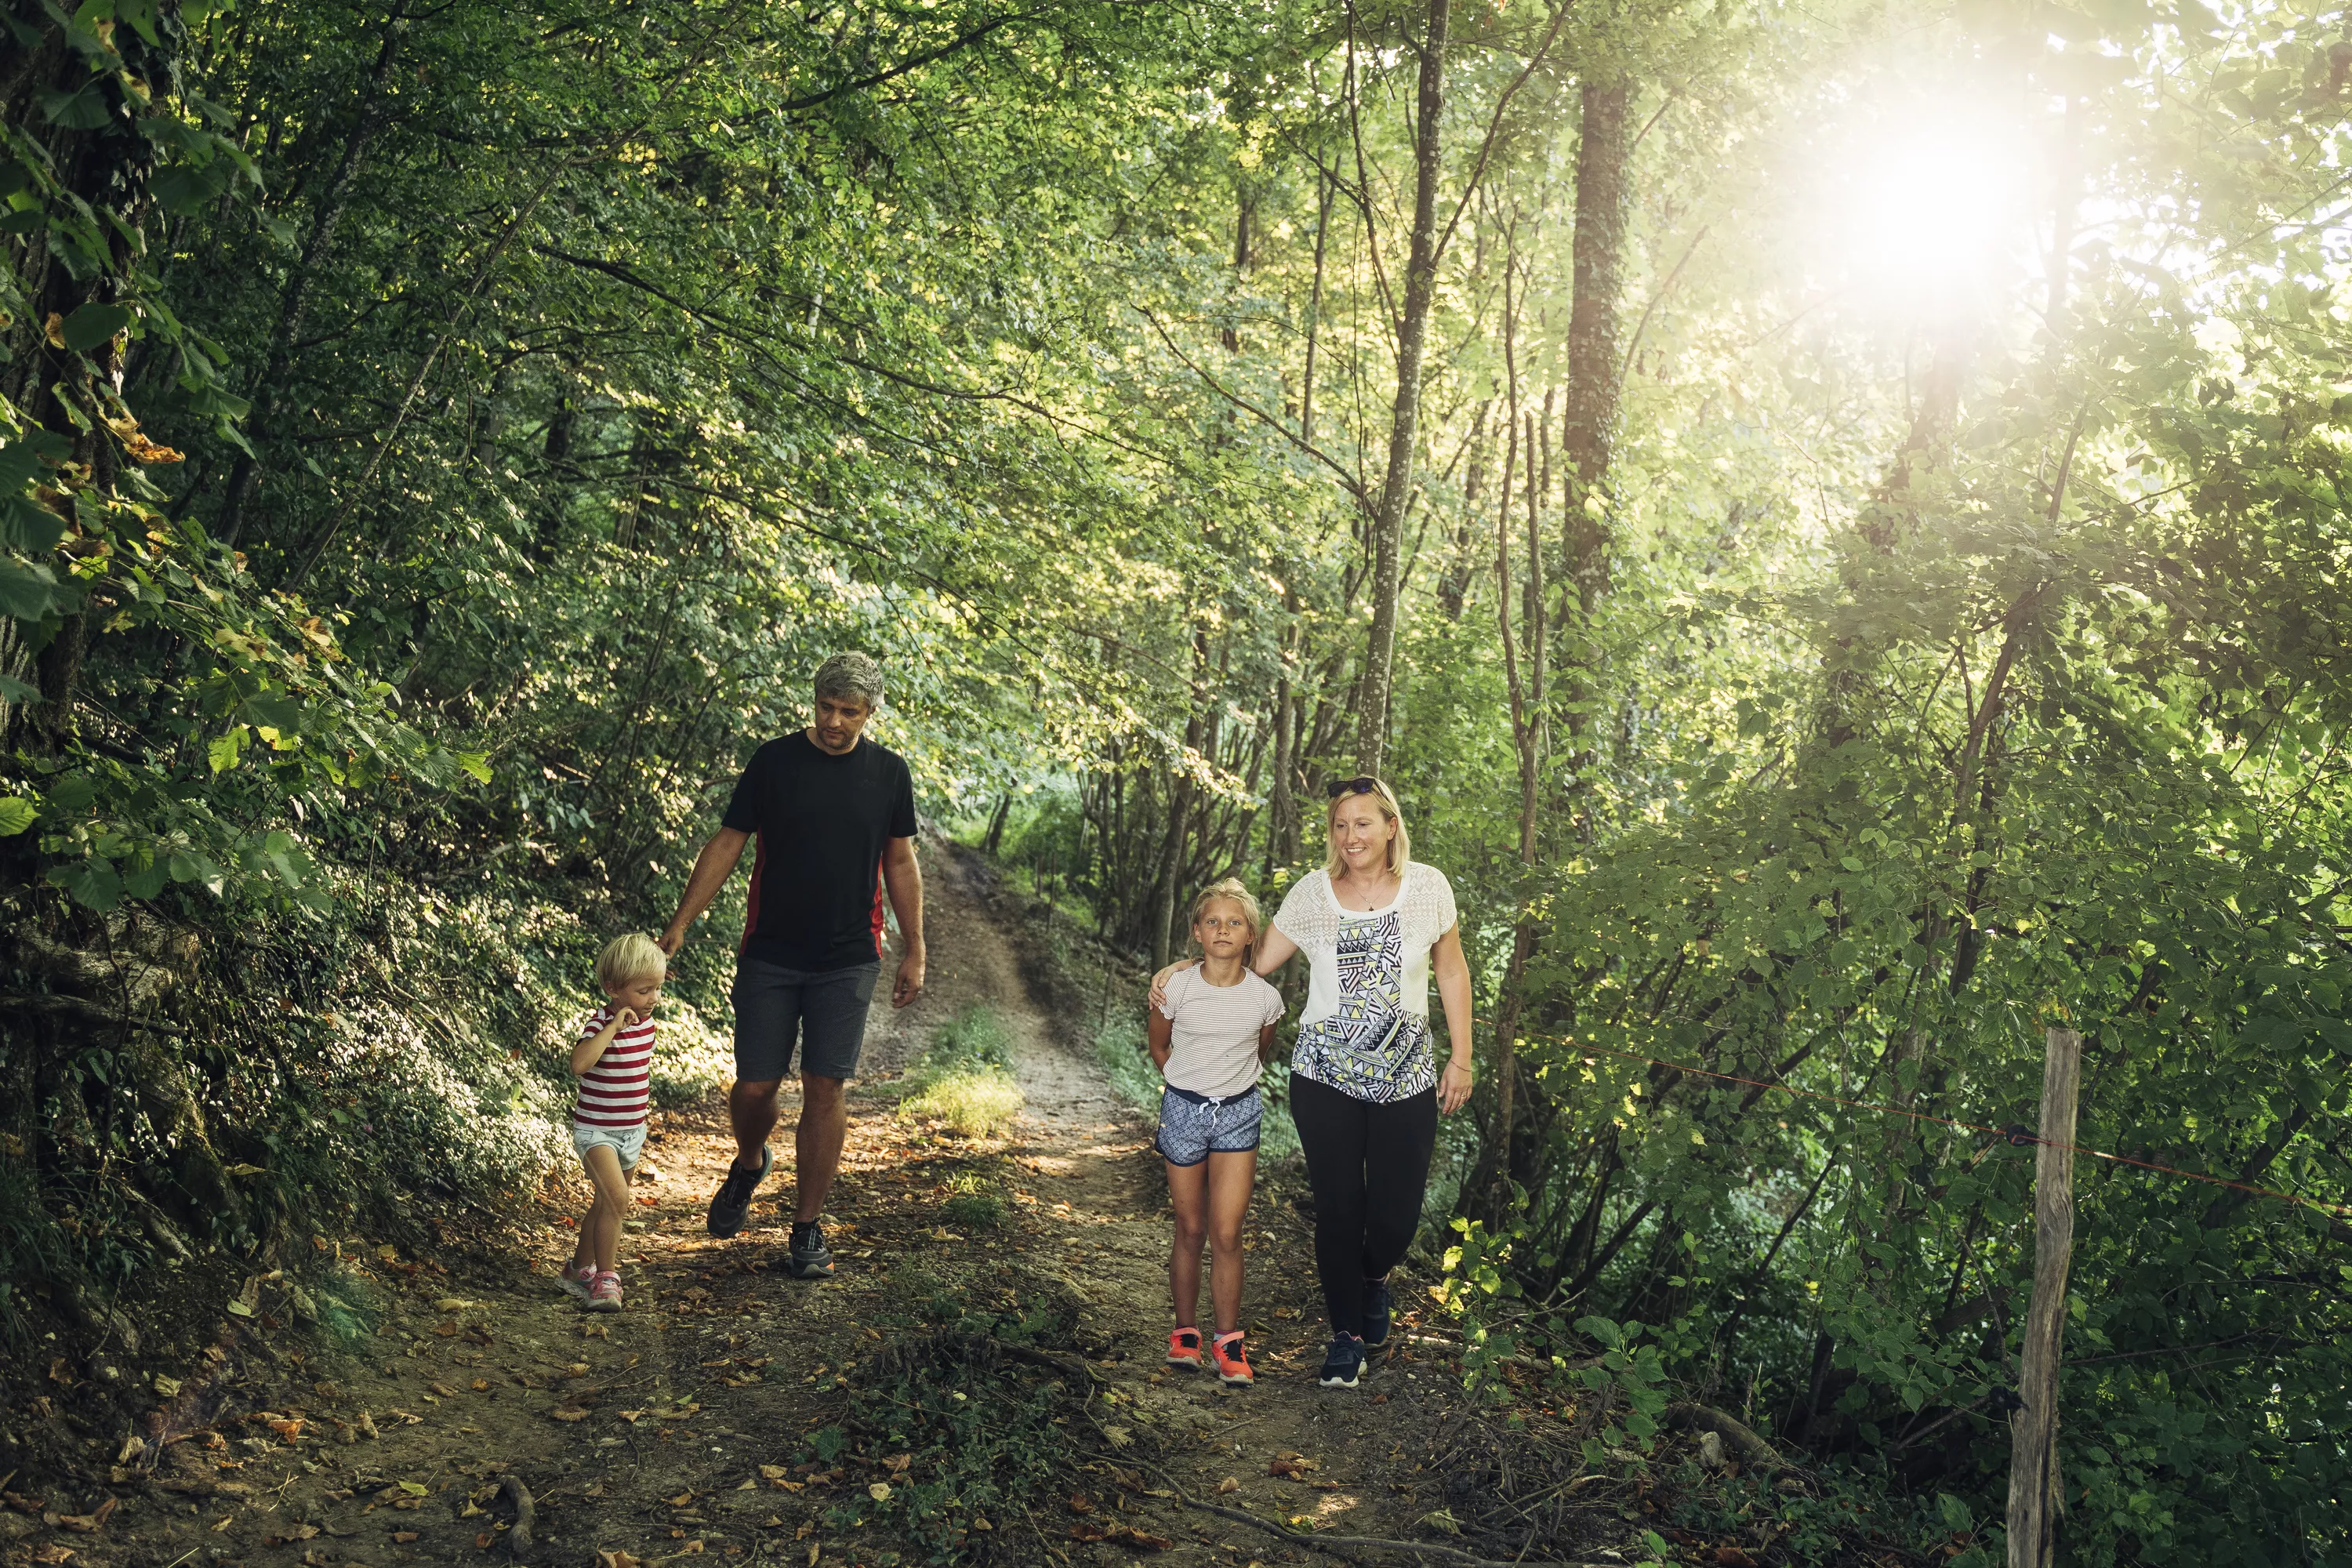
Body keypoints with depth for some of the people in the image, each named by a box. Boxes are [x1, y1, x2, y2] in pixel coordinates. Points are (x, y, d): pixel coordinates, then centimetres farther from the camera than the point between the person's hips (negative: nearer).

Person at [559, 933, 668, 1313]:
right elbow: (579, 1064, -40)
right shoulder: (600, 1024, -20)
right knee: (617, 1198, -22)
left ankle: (580, 1268, 37)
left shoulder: (646, 1022, 2)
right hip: (595, 1130, -7)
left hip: (631, 1132, 7)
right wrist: (612, 1028, -38)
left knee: (605, 1204, 19)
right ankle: (606, 1277, -11)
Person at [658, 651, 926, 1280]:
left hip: (848, 961, 1)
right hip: (769, 956, 0)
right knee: (754, 1087, 1)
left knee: (825, 1088, -2)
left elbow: (900, 863, 10)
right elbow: (727, 844, 1)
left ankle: (807, 1227, 12)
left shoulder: (889, 773, 2)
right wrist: (679, 924, -3)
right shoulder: (773, 762, -2)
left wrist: (913, 951, 9)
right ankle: (749, 1165, 35)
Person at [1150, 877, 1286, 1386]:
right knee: (1190, 1230, 8)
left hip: (1238, 1115, 0)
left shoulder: (1265, 997, -8)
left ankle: (1228, 1341, 7)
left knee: (1226, 1235, -5)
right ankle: (1185, 1332, 23)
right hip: (1183, 1111, 0)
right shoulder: (1177, 988, -11)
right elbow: (1157, 1043, 8)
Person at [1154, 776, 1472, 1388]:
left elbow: (1452, 972, 8)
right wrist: (1188, 969, -10)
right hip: (1325, 1076, 0)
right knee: (1338, 1208, 2)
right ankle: (1347, 1334, 23)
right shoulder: (1312, 891, -1)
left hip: (1407, 1078, 1)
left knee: (1396, 1215, 1)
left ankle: (1374, 1277, 38)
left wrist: (1460, 1057, 6)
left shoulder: (1427, 886, 0)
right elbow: (1255, 963, 3)